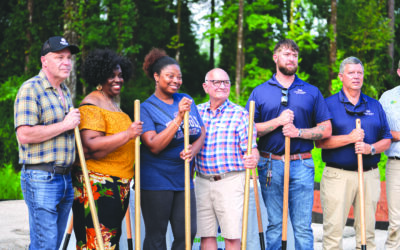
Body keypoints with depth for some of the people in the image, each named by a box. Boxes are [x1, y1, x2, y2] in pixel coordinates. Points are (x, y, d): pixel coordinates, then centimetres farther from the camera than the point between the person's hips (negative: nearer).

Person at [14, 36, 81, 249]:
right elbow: (24, 134, -20)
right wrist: (65, 125, -15)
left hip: (66, 179, 8)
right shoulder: (31, 89, -10)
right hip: (41, 179, -8)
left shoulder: (65, 91, 18)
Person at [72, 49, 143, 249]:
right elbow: (90, 145, -25)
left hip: (118, 186, 10)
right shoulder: (91, 105, -12)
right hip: (97, 186, -10)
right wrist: (127, 135, -28)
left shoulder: (112, 103, 18)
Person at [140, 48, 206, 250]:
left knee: (187, 233, 5)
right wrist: (179, 118, -22)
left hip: (183, 178, 5)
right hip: (156, 179, -5)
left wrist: (193, 150, -11)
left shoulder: (186, 100, 10)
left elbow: (201, 133, 11)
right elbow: (154, 146, -17)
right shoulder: (147, 108, -7)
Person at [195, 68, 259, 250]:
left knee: (232, 235, -4)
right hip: (202, 181, 3)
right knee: (206, 234, 6)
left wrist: (253, 159, -26)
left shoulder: (239, 114, 0)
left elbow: (251, 148, -5)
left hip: (231, 180, -3)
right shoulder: (197, 112, 11)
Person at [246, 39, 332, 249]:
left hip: (302, 165, 0)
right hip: (270, 166, 0)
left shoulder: (311, 92, 10)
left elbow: (326, 130, 7)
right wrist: (278, 121, -10)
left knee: (303, 227, -1)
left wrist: (298, 132, -9)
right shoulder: (259, 92, 9)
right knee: (274, 225, 6)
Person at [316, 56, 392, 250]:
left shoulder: (374, 105, 14)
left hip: (369, 175, 3)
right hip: (337, 174, -3)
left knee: (367, 230, 7)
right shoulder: (329, 104, 2)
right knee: (333, 230, -4)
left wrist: (371, 148, -8)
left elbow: (387, 140, 12)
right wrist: (349, 138, -15)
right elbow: (319, 141, -5)